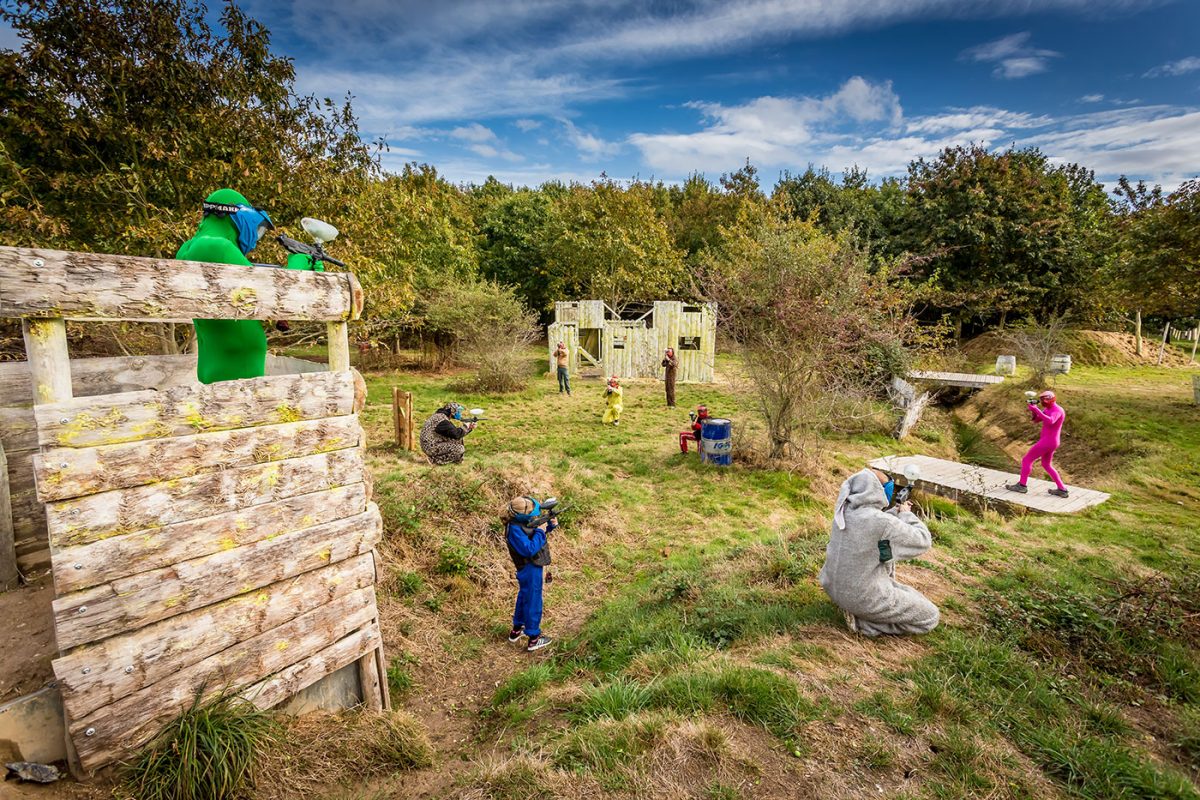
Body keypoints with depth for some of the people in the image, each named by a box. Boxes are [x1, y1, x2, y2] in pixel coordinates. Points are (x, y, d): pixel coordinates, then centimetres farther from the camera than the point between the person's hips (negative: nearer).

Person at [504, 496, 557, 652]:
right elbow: (530, 549, -32)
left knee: (524, 596, 24)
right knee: (533, 602, 5)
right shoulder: (515, 530, -29)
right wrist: (540, 531, -25)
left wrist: (551, 525, -9)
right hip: (530, 568, -9)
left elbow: (539, 531, 10)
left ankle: (516, 630, 41)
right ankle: (533, 639, 20)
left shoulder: (524, 520, -4)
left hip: (530, 566, 9)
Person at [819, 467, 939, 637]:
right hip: (863, 599, -8)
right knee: (930, 617, 9)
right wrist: (907, 515, 2)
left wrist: (897, 512, 12)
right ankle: (862, 619, 0)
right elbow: (923, 541, -12)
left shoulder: (845, 510, -4)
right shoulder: (884, 523, -27)